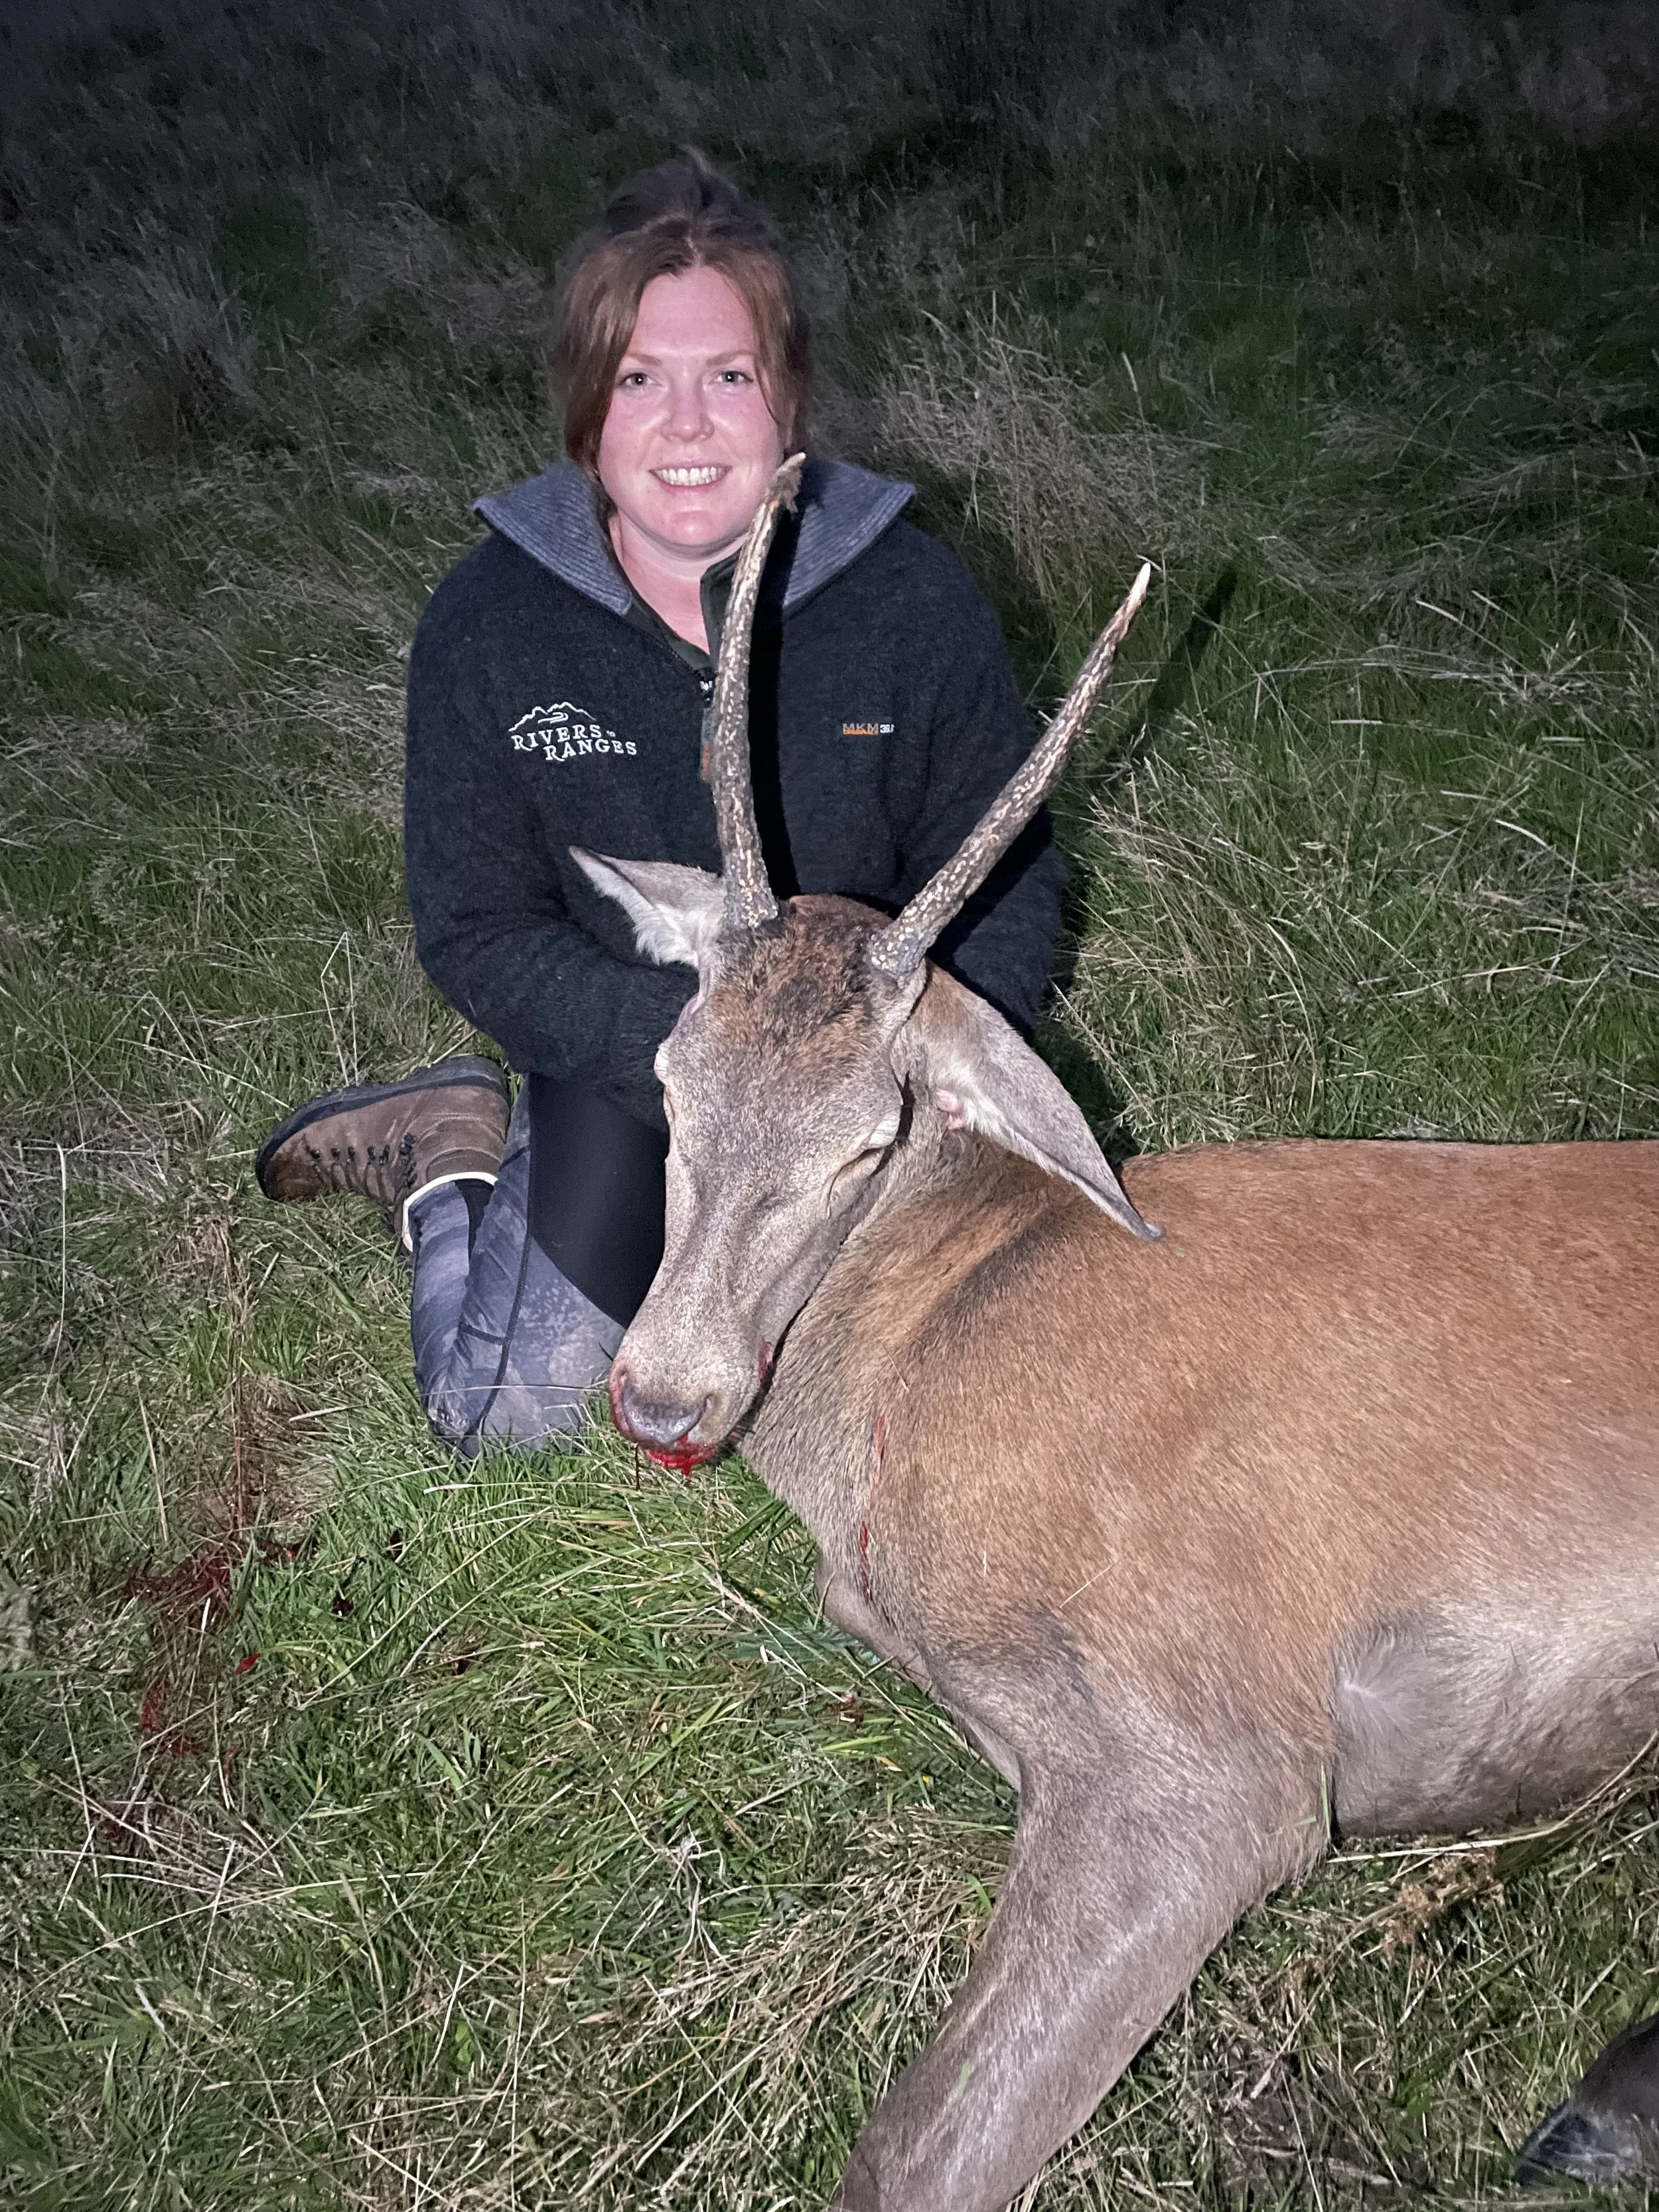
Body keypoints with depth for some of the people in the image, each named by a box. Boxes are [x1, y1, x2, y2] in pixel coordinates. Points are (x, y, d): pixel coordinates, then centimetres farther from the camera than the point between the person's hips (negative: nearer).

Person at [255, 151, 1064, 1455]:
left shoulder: (913, 601, -16)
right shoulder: (487, 627, -15)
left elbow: (1004, 883, -7)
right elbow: (480, 931, -11)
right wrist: (697, 1036, -25)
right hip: (619, 1055, -1)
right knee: (514, 1416, -6)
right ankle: (453, 1151, 22)